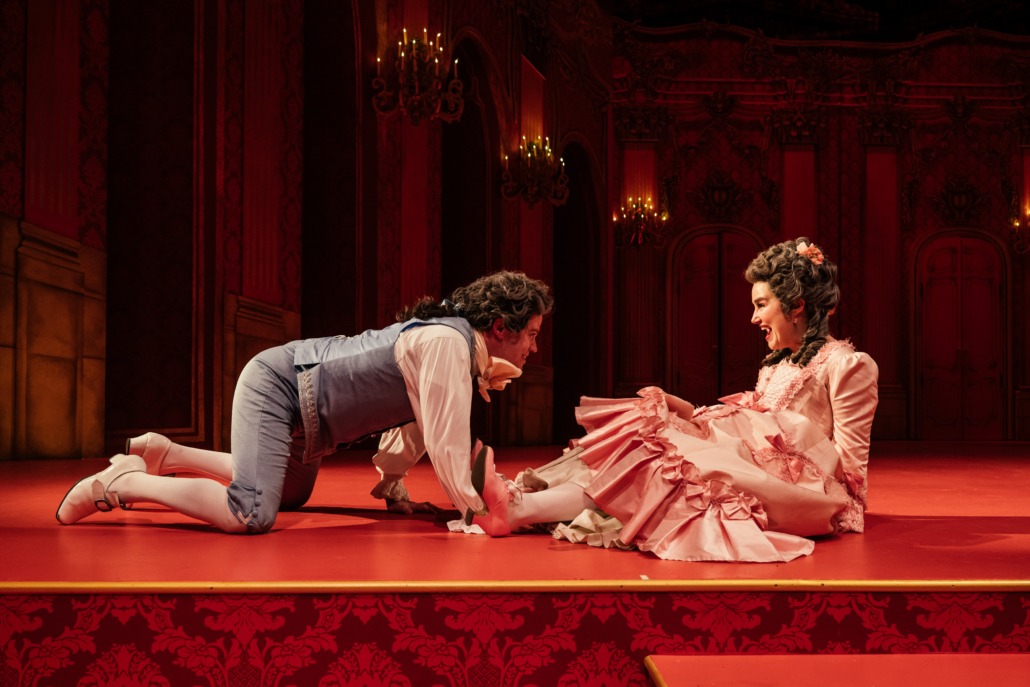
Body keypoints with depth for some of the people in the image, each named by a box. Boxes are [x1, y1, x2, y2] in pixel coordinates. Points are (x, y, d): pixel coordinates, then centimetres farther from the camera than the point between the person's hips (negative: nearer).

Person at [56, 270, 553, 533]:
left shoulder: (455, 343, 4)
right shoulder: (447, 344, -27)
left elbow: (414, 422, 14)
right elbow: (445, 445, -28)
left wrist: (393, 488, 15)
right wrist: (475, 510, -16)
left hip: (301, 411, 11)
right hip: (276, 385, -11)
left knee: (291, 494, 32)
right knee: (250, 514, -28)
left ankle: (165, 456, 30)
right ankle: (120, 483, -10)